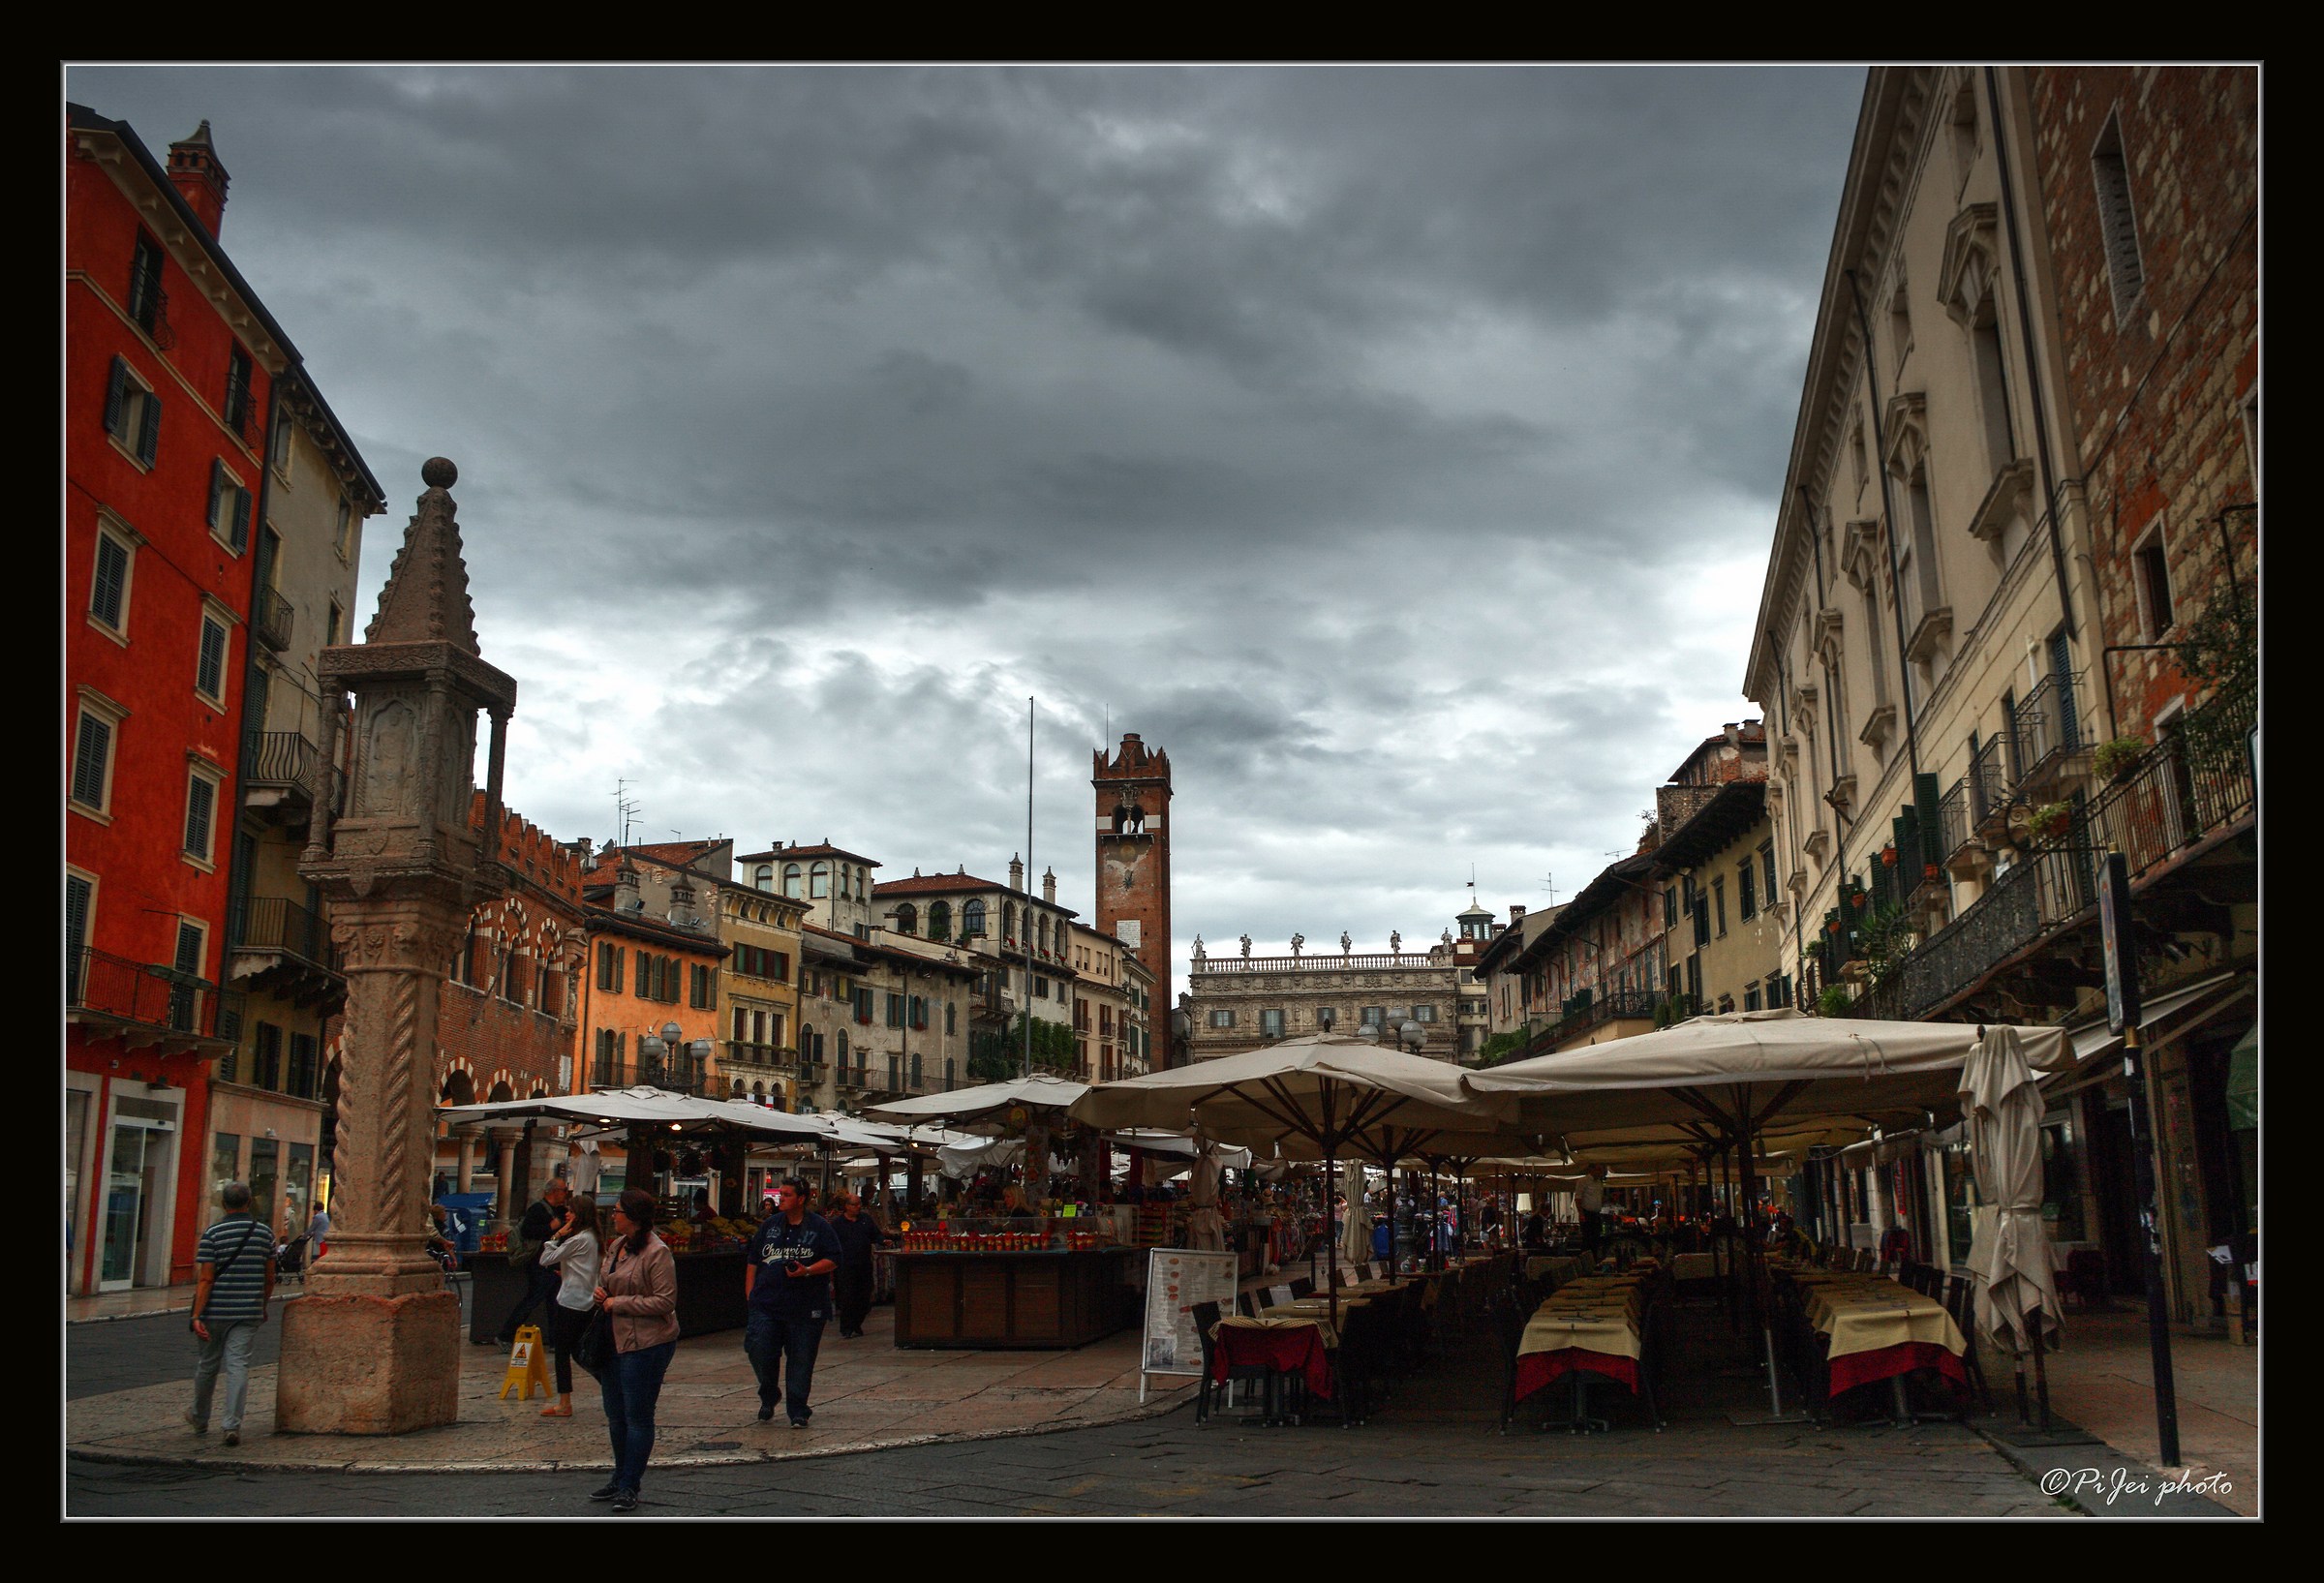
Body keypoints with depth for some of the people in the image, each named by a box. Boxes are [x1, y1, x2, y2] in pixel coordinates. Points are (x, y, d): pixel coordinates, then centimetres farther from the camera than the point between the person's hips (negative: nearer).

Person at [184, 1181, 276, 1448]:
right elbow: (269, 1276, 9)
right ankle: (232, 1424, -10)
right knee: (238, 1365, -1)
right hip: (249, 1312, 1)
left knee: (207, 1365, 15)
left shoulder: (212, 1234, -7)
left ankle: (200, 1418, 33)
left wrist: (197, 1316, -11)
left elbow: (205, 1279, -12)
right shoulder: (265, 1232, 3)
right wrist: (263, 1306, 22)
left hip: (216, 1311, -1)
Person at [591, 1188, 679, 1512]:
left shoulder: (657, 1252, -17)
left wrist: (618, 1303, -16)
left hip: (646, 1345, -9)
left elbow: (664, 1302, -20)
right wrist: (600, 1291, 2)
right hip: (614, 1340, 9)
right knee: (616, 1415, 18)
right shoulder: (616, 1246, 10)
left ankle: (630, 1485, 11)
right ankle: (621, 1478, 32)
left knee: (637, 1416, 1)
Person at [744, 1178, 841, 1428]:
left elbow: (833, 1260, -3)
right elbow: (753, 1260, 16)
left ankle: (797, 1411, 12)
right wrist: (750, 1292, 7)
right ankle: (768, 1397, 19)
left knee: (801, 1359, 1)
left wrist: (806, 1271, -17)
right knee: (758, 1350, -7)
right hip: (766, 1303, 3)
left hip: (805, 1307, -3)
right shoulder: (770, 1225, 12)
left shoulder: (819, 1227, 1)